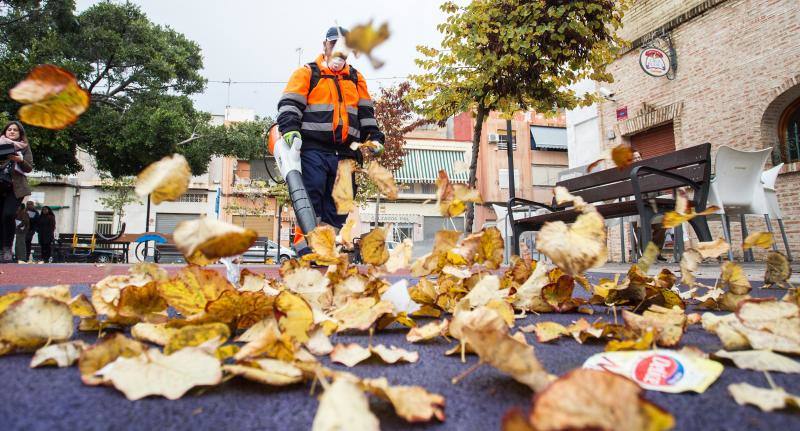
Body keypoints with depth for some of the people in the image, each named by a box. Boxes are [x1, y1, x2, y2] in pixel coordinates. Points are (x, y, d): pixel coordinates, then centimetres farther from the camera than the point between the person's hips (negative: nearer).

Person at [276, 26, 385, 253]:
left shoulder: (355, 78, 25)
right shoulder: (308, 72, 11)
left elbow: (366, 111, 24)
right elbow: (289, 103, 0)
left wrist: (374, 136, 11)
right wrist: (289, 128, -18)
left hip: (344, 151, 4)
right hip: (313, 147, -4)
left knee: (338, 200, 1)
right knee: (312, 194, -15)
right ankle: (305, 243, -14)